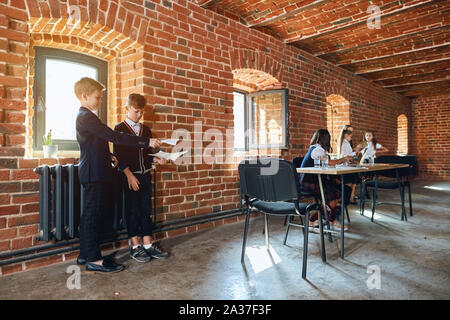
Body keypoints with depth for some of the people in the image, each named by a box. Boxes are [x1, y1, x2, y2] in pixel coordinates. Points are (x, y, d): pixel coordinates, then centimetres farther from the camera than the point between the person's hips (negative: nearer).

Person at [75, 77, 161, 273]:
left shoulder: (84, 117, 19)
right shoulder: (87, 117, -14)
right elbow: (114, 137, -23)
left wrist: (108, 157, 13)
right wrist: (146, 142, -22)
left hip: (93, 173, 10)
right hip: (94, 174, -10)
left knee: (90, 215, 13)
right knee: (92, 214, -6)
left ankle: (85, 255, 23)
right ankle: (94, 260, 2)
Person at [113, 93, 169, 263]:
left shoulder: (145, 129, 13)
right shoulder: (120, 128, -3)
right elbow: (118, 155, -9)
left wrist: (157, 159, -2)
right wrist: (129, 175, -15)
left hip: (145, 174, 5)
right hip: (130, 175, -5)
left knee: (146, 210, 8)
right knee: (132, 210, 3)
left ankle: (148, 245, 17)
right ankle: (135, 246, 13)